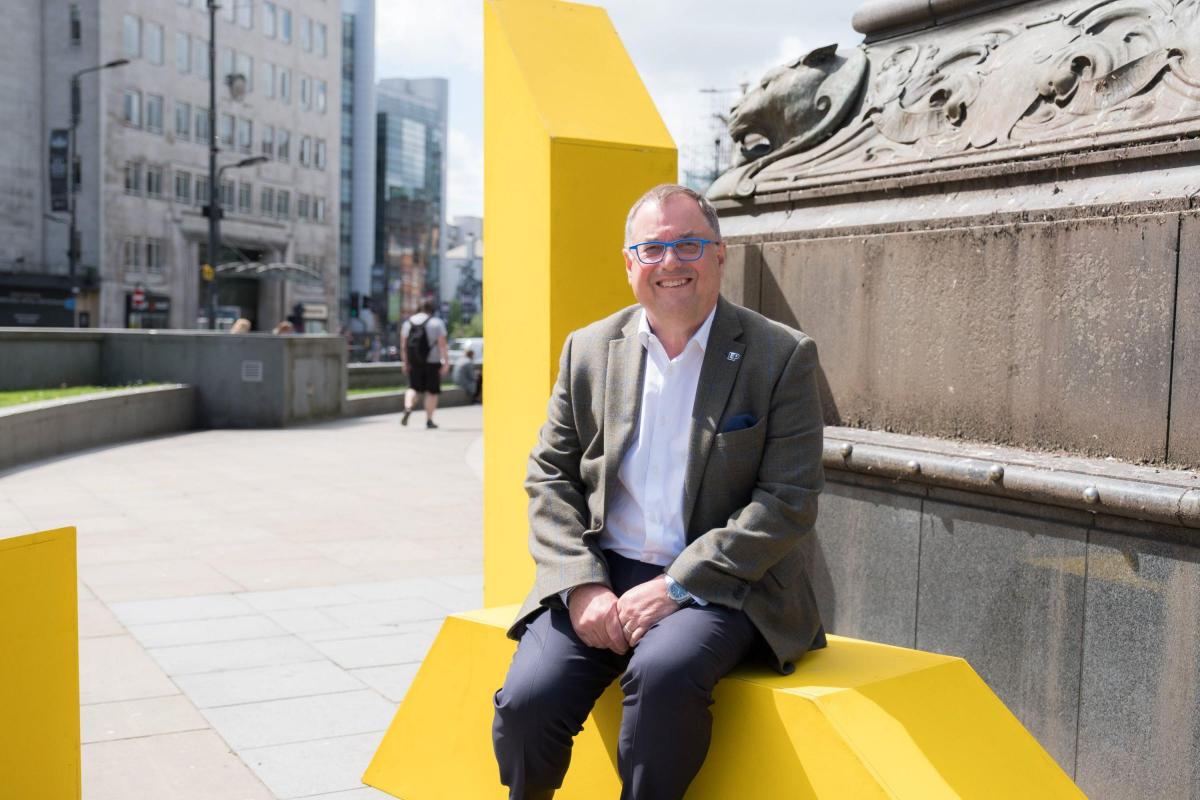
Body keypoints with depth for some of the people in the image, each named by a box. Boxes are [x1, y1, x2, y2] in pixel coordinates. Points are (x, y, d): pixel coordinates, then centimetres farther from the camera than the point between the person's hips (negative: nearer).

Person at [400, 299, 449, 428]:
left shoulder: (408, 322, 6)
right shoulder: (437, 323, -5)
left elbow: (403, 345, 5)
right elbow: (442, 345, -12)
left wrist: (406, 363, 11)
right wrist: (446, 363, -12)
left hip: (414, 361, 3)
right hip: (432, 362, -3)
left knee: (413, 387, 12)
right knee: (432, 391, 6)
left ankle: (407, 408, -14)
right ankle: (429, 420, 7)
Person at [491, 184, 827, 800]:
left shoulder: (783, 356, -1)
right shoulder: (588, 350, 10)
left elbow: (789, 500, -7)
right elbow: (549, 477, 10)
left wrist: (677, 586, -15)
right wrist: (581, 585, -8)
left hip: (716, 587, -3)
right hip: (600, 576, 3)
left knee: (663, 676, -34)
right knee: (526, 703, -20)